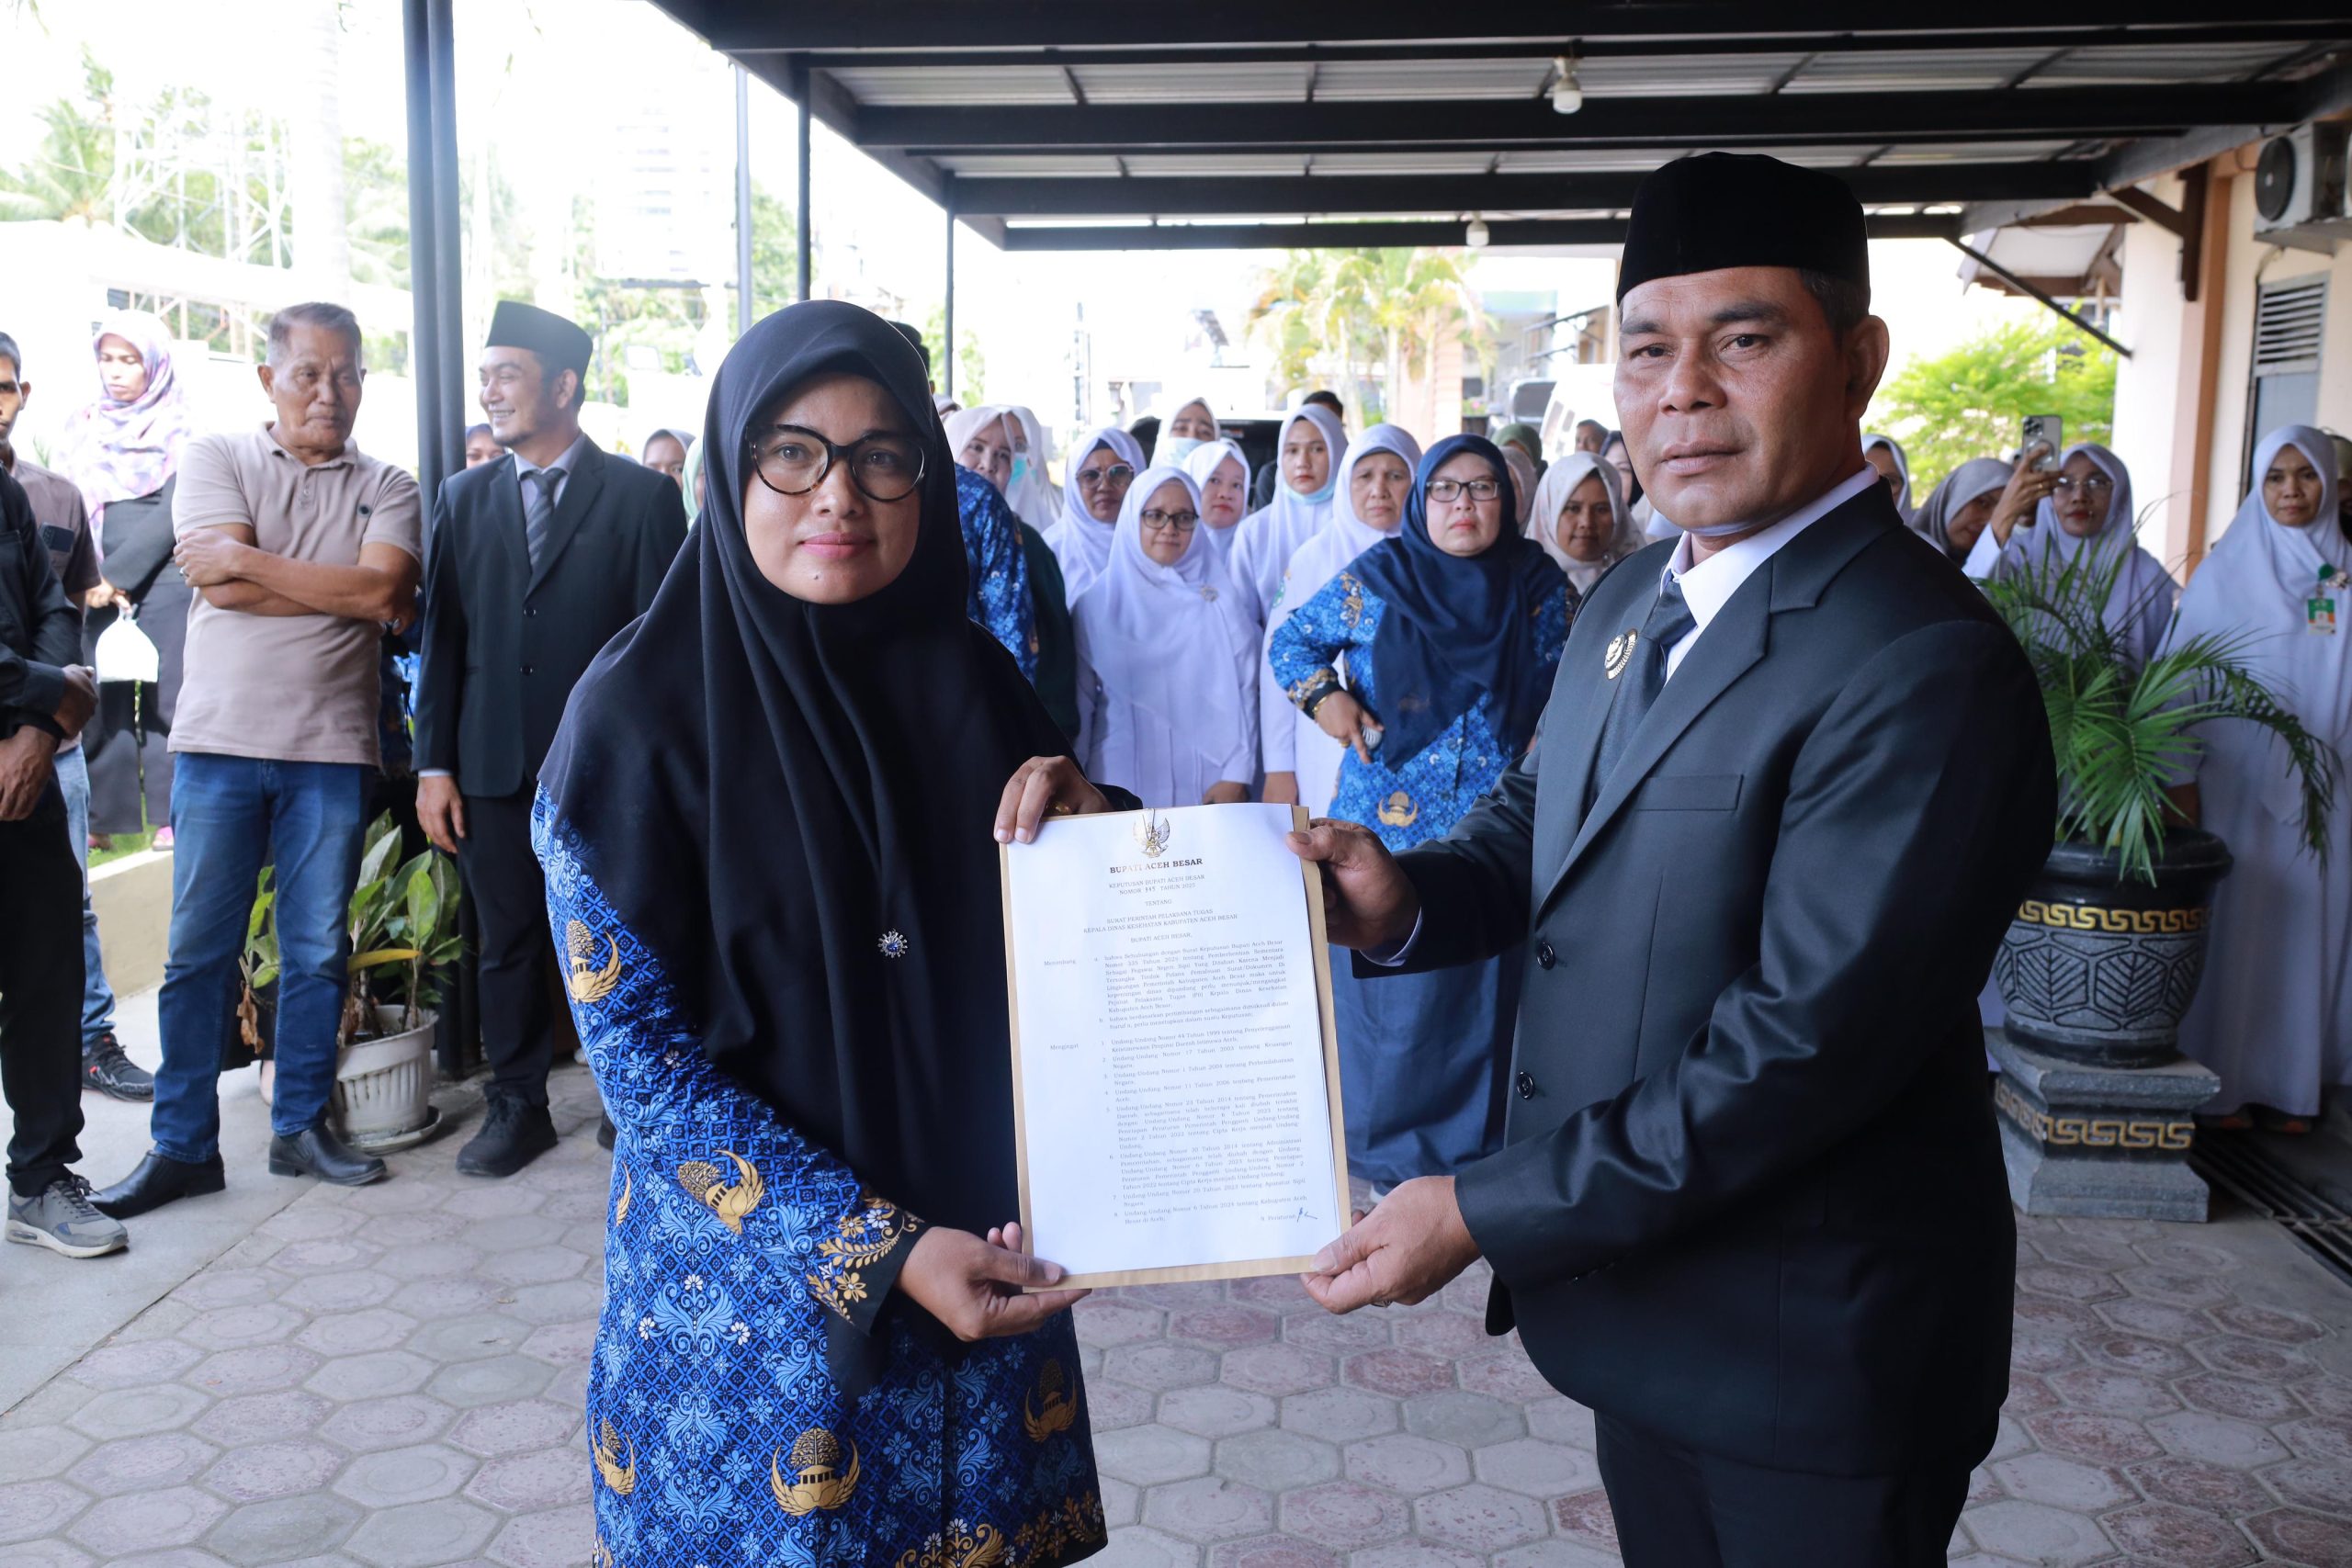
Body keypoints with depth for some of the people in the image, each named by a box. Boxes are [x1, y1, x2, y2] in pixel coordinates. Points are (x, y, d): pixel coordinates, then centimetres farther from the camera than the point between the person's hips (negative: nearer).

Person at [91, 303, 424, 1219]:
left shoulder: (386, 488, 8)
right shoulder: (217, 460, 6)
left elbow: (384, 592, -10)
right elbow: (221, 586, -9)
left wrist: (250, 561, -10)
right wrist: (346, 591, -9)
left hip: (333, 749, 1)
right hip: (221, 741, -1)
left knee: (319, 952, 7)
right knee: (200, 951, 3)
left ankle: (301, 1127, 20)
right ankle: (183, 1145, 13)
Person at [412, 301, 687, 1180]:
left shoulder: (641, 495, 0)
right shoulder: (464, 497, 11)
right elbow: (442, 636, 8)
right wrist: (434, 765, 3)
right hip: (496, 767, 3)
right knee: (507, 943, 9)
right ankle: (517, 1107, 22)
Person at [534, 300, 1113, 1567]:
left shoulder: (966, 679, -1)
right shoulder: (638, 713, -13)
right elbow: (642, 1060, -14)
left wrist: (1084, 829, -15)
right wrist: (877, 1249, -20)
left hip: (983, 1256, 4)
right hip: (752, 1289, -3)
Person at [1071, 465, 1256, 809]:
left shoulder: (1221, 603, 4)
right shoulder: (1097, 605, 4)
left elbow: (1243, 695, 1)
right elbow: (1079, 703, 5)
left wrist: (1237, 777, -8)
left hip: (1206, 790, 0)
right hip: (1120, 789, 0)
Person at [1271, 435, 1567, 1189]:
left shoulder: (1540, 588, 3)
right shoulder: (1373, 579, 0)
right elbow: (1288, 640, 12)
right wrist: (1322, 696, -3)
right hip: (1387, 823, -1)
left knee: (1483, 986, 7)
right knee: (1384, 987, 5)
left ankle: (1474, 1144, 22)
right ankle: (1380, 1145, 22)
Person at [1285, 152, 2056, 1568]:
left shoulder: (1928, 669, -25)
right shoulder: (1631, 605, 5)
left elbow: (1800, 1048, -28)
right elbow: (1540, 822, 12)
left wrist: (1483, 1215, -24)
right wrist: (1407, 900, -11)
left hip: (1810, 1358, -7)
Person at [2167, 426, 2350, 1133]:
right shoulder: (2226, 572, 0)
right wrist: (2182, 778, -9)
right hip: (2240, 780, -3)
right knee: (2234, 922, 0)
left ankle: (2292, 1079, 16)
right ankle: (2221, 1079, 9)